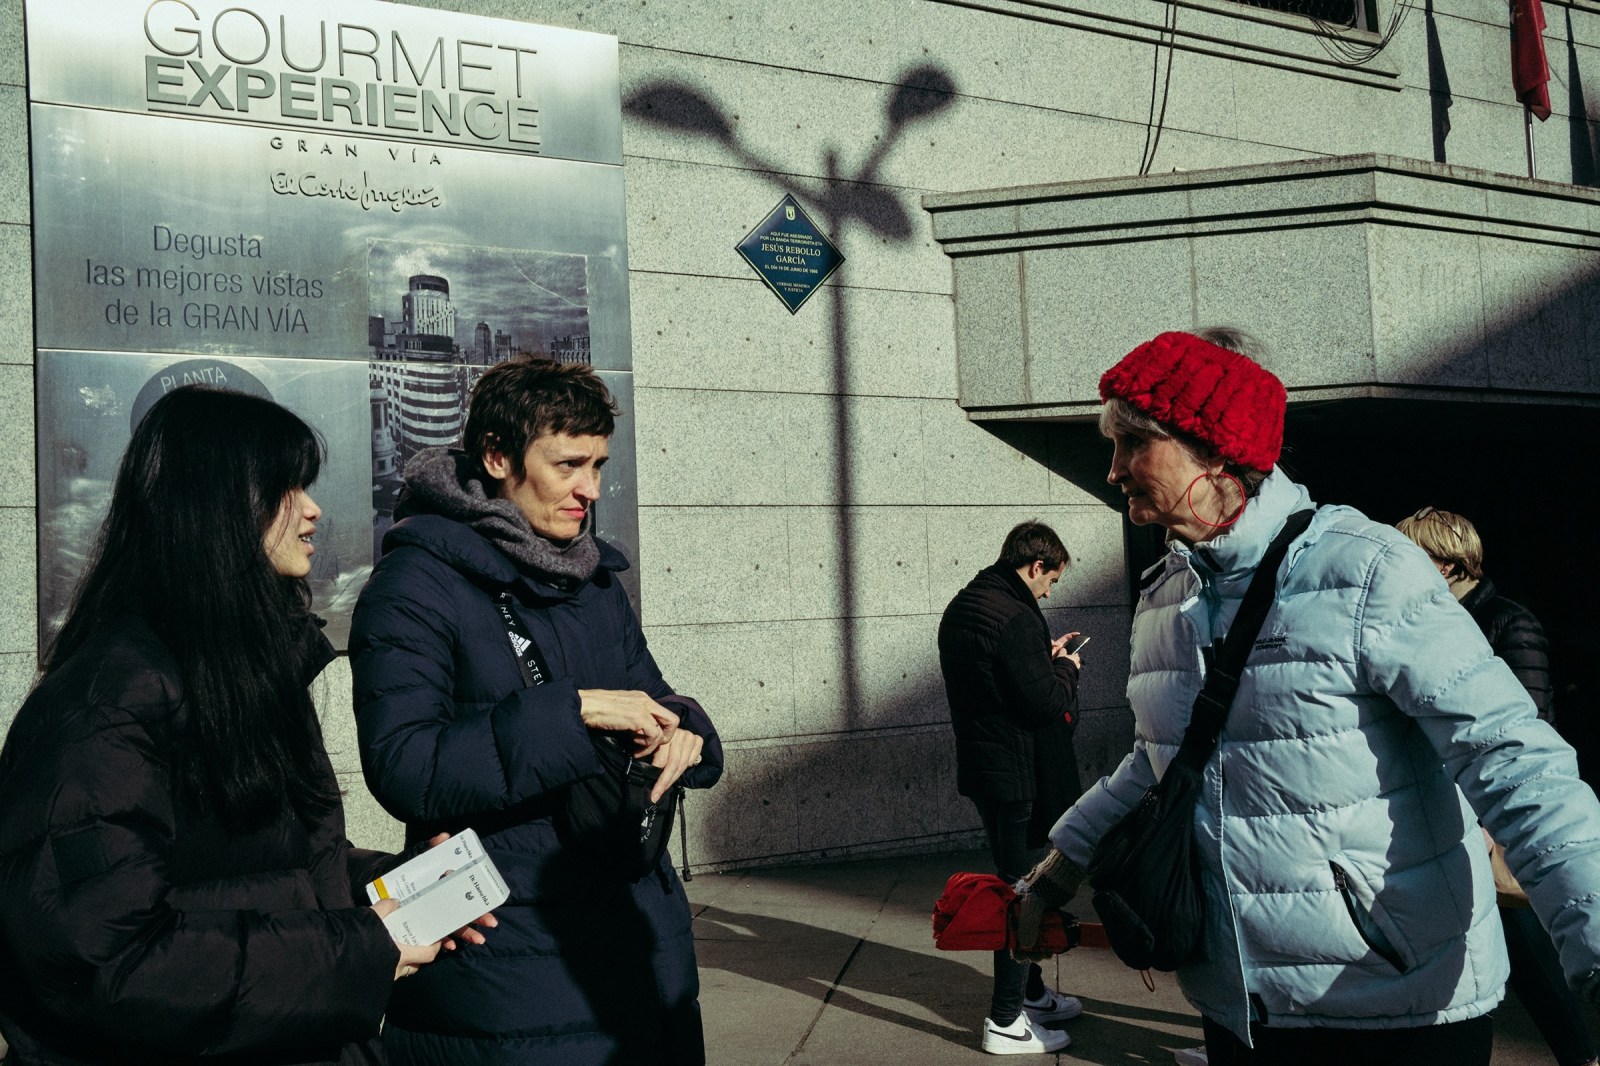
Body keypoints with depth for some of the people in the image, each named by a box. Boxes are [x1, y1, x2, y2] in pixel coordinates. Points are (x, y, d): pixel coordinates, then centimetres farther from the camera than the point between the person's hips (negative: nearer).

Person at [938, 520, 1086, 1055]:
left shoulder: (962, 607, 9)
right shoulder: (1014, 618, -22)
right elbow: (1048, 703, -22)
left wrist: (1045, 656, 12)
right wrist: (1065, 667, -4)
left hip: (982, 768, 10)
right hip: (1018, 776, -10)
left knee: (1017, 884, 21)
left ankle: (1030, 991, 35)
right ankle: (1006, 1021, 6)